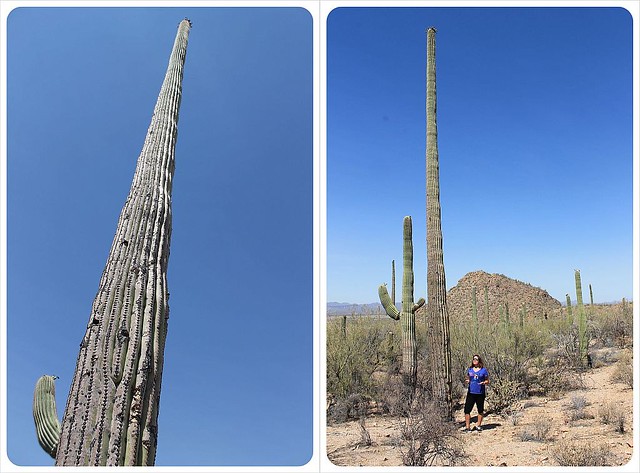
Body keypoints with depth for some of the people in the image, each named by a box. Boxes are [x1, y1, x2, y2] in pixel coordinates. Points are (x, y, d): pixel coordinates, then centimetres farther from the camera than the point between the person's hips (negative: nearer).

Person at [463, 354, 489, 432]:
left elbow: (487, 381, 4)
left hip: (480, 393, -2)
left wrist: (483, 383, -16)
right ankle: (467, 427, 4)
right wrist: (466, 381, -6)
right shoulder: (469, 369, 8)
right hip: (471, 393, 2)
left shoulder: (483, 370, 0)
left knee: (480, 410, 10)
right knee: (467, 410, -4)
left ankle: (479, 426, 28)